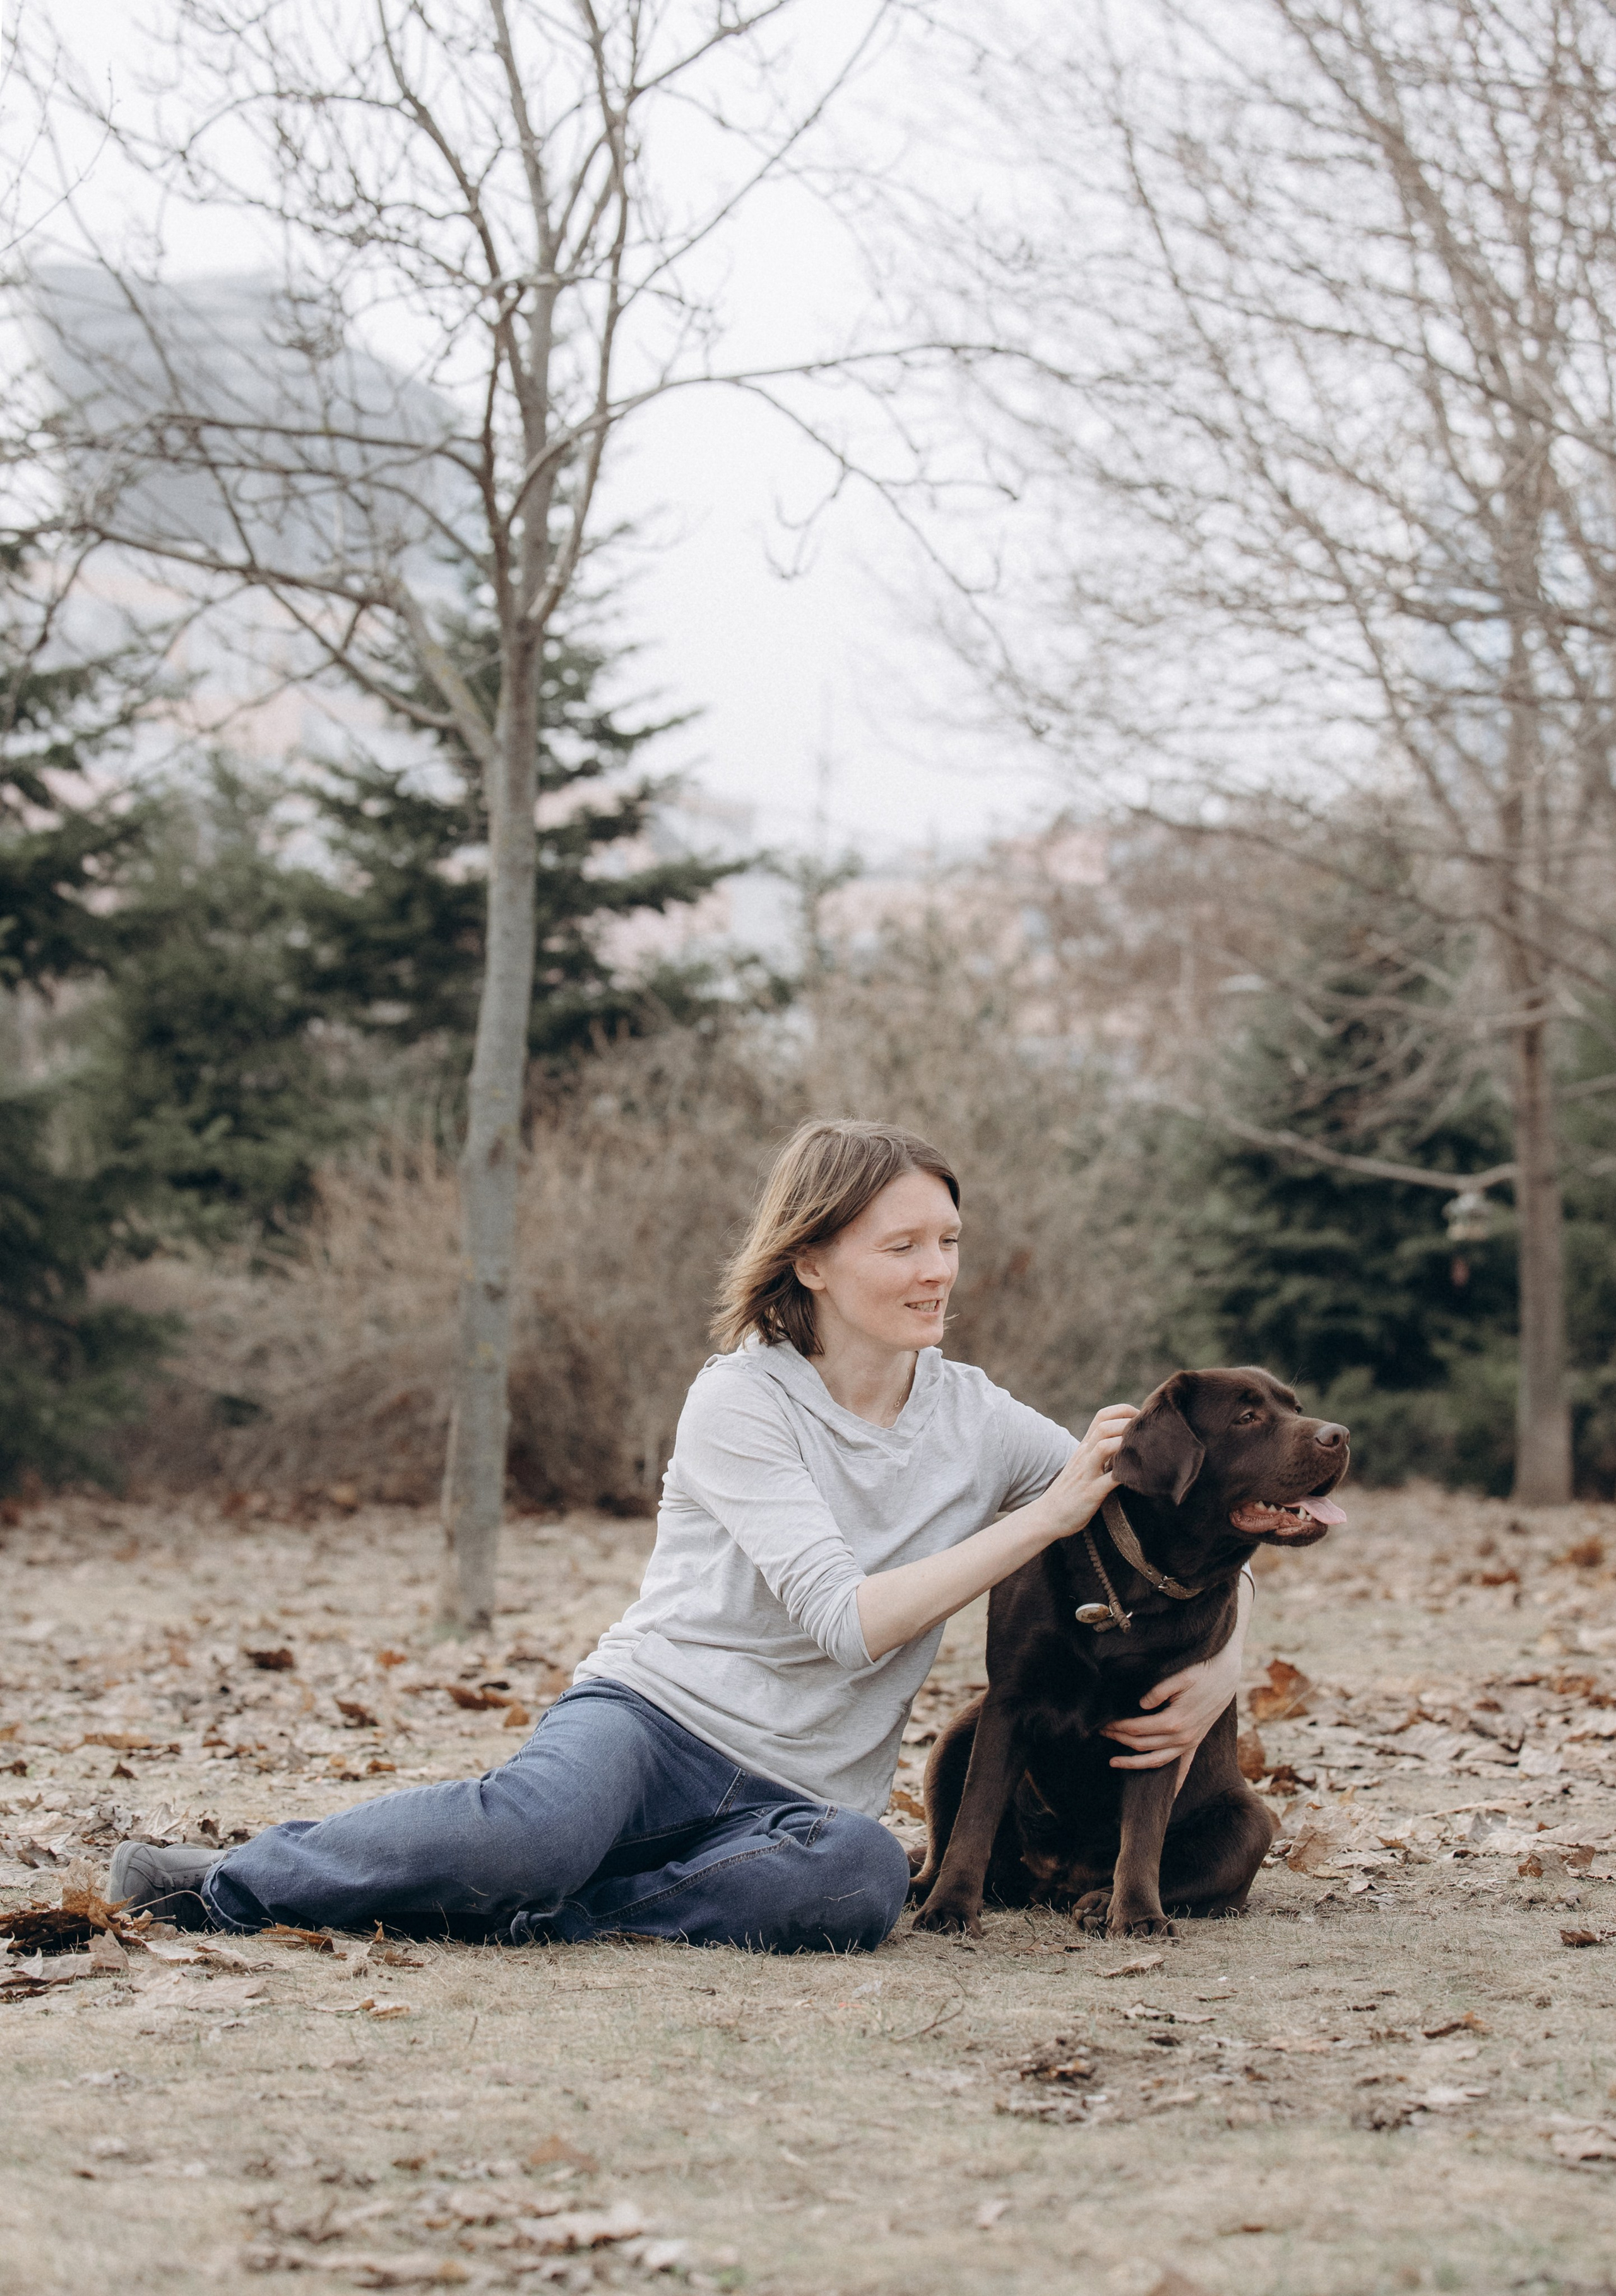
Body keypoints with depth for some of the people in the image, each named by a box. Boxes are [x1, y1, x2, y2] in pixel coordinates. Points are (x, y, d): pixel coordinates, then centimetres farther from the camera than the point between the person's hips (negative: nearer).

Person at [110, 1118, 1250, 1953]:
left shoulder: (976, 1421, 6)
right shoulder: (740, 1400, -7)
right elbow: (848, 1618, -17)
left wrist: (1220, 1671, -6)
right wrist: (1044, 1517, -17)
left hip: (801, 1790, 3)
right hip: (657, 1712, -3)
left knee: (865, 1877, -36)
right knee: (538, 1825, -40)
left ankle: (517, 1911, -29)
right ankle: (238, 1882, -18)